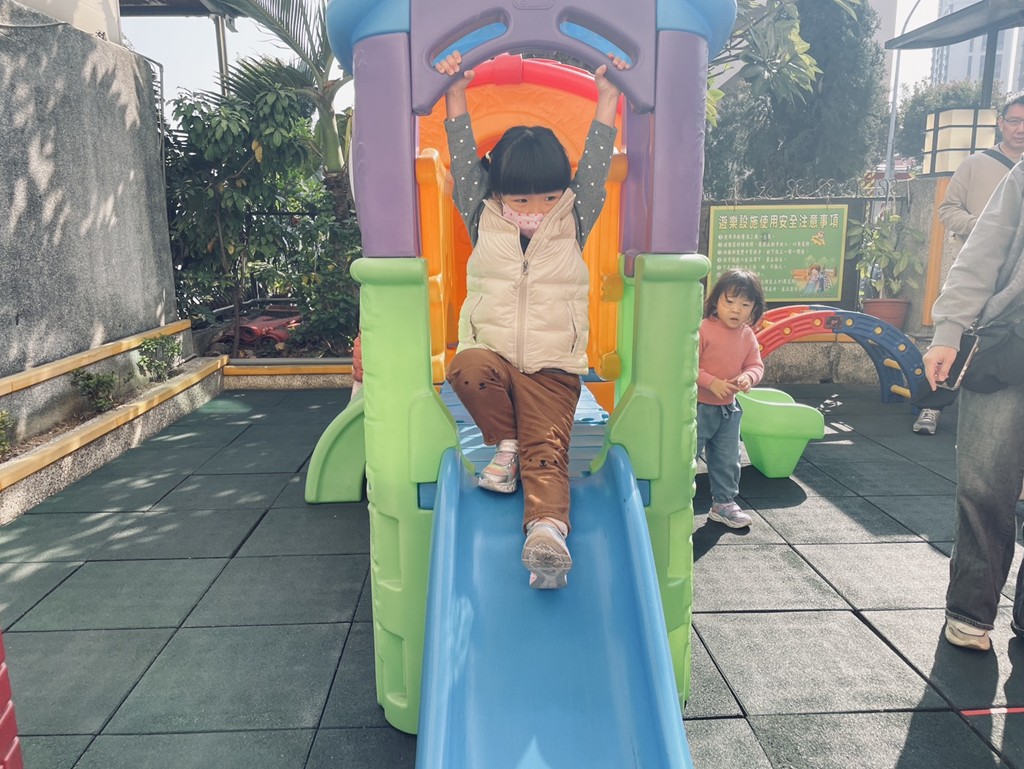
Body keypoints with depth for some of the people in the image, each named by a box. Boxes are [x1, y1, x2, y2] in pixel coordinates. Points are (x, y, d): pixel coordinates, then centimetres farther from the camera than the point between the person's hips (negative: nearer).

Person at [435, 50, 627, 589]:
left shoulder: (574, 223, 8)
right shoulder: (484, 222, 8)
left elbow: (595, 167, 3)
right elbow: (464, 165, 3)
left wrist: (607, 98, 0)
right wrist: (456, 96, -2)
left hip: (553, 368, 0)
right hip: (491, 355, 1)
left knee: (546, 450, -21)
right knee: (467, 368, -35)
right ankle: (506, 445, -10)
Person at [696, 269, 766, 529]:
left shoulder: (748, 336, 2)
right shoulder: (703, 330, -19)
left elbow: (756, 365, 5)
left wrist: (748, 377, -17)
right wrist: (711, 383, -27)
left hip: (729, 410, 6)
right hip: (698, 407, -6)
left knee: (728, 461, 18)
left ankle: (724, 503, 35)